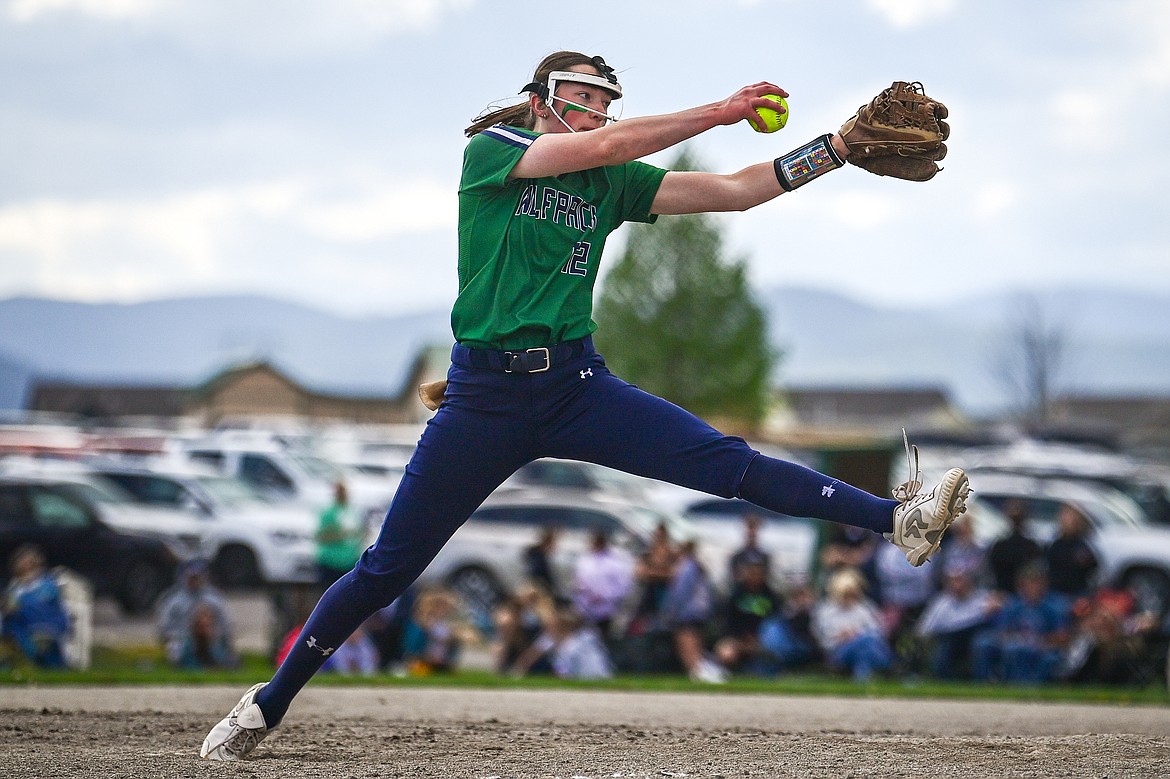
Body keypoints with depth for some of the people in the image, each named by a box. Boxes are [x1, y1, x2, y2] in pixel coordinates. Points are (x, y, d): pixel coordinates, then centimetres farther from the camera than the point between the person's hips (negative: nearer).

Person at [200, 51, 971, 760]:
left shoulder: (612, 184, 9)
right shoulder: (491, 151, -3)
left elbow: (736, 190, 4)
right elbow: (604, 147, -18)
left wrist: (842, 148, -7)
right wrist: (720, 112, -18)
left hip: (577, 387, 3)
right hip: (485, 394, -3)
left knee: (728, 461, -15)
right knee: (389, 567, 1)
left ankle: (898, 519, -26)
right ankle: (269, 704, 16)